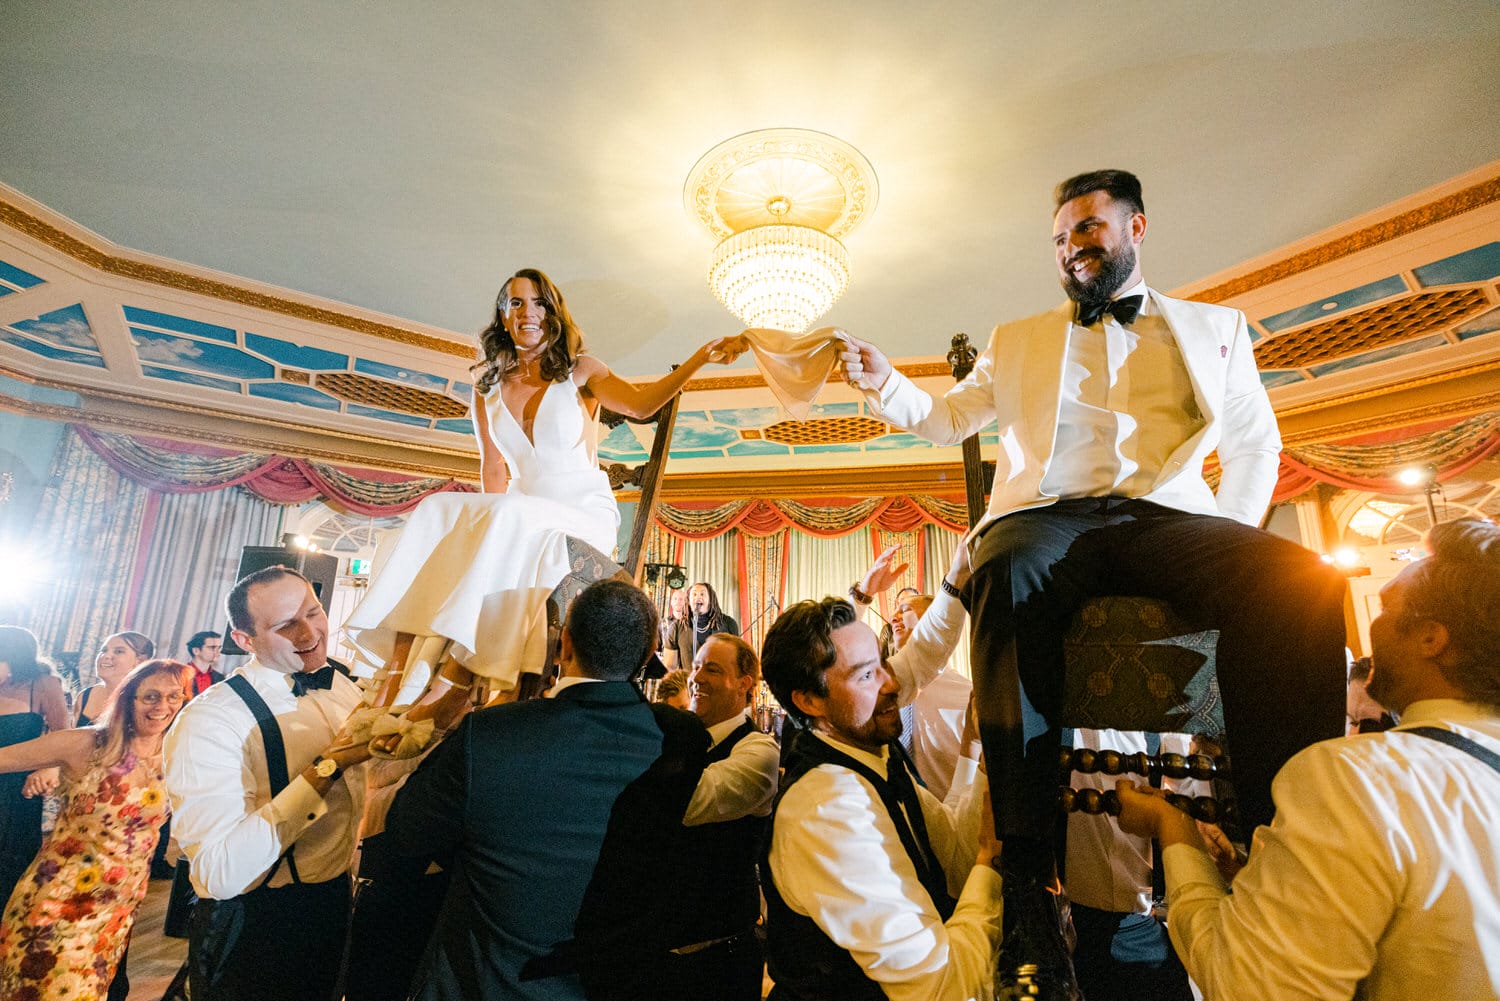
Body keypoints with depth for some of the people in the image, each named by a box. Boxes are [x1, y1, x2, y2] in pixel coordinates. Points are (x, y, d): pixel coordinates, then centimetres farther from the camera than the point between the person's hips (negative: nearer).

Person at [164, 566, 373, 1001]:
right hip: (254, 929, -6)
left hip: (334, 905, 6)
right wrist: (329, 764, -36)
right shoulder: (209, 720, -25)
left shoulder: (343, 686, -4)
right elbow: (222, 874, -35)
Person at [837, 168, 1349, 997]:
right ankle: (1027, 872, -37)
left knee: (1300, 581, -31)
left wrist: (1229, 539, 5)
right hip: (1046, 514, -1)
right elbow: (948, 417, 24)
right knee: (1009, 573, -37)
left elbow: (1255, 447, 23)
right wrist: (884, 384, 4)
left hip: (1165, 516, 1)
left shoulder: (1214, 328, 28)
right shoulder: (1017, 341, 28)